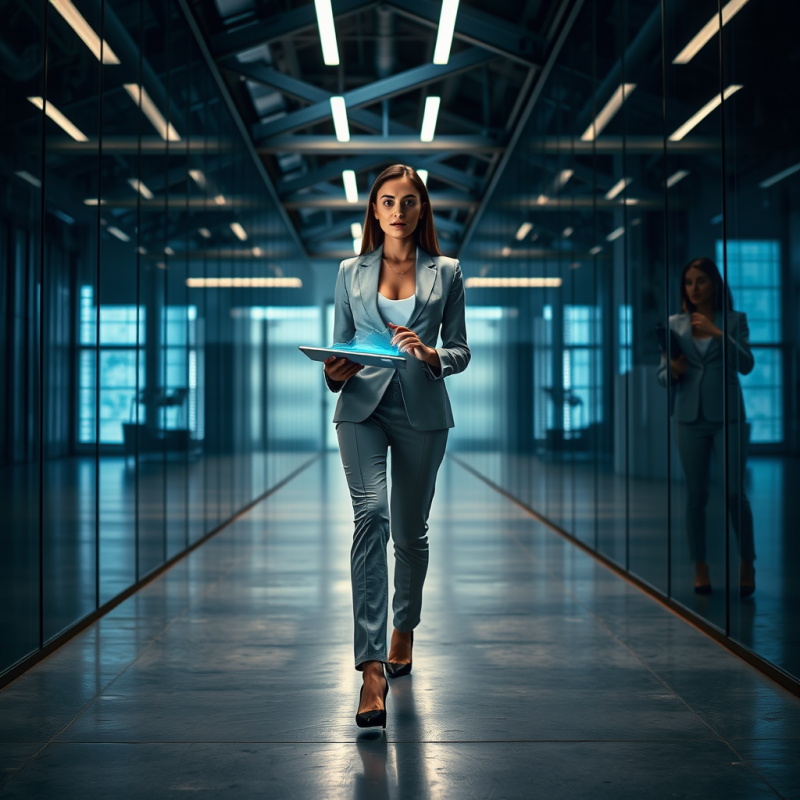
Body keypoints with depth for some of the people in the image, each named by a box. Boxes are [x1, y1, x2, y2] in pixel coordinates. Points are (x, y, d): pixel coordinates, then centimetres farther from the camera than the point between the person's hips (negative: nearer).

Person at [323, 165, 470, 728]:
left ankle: (405, 630, 38)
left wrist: (430, 355, -14)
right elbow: (339, 343, 13)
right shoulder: (351, 272, 10)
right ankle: (372, 667, -23)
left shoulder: (446, 273, 8)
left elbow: (461, 352, 7)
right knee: (371, 514, -20)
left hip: (422, 411, 1)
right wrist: (334, 372, -9)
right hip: (363, 407, -1)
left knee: (410, 532, 9)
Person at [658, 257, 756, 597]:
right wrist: (672, 371, -13)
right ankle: (700, 568, 12)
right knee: (696, 495, 3)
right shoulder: (675, 324, 9)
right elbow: (663, 373, 10)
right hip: (690, 416, 2)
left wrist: (719, 333, -16)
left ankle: (747, 563, 10)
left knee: (735, 492, -6)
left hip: (727, 415, -2)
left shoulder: (734, 320, 5)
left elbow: (746, 365, -6)